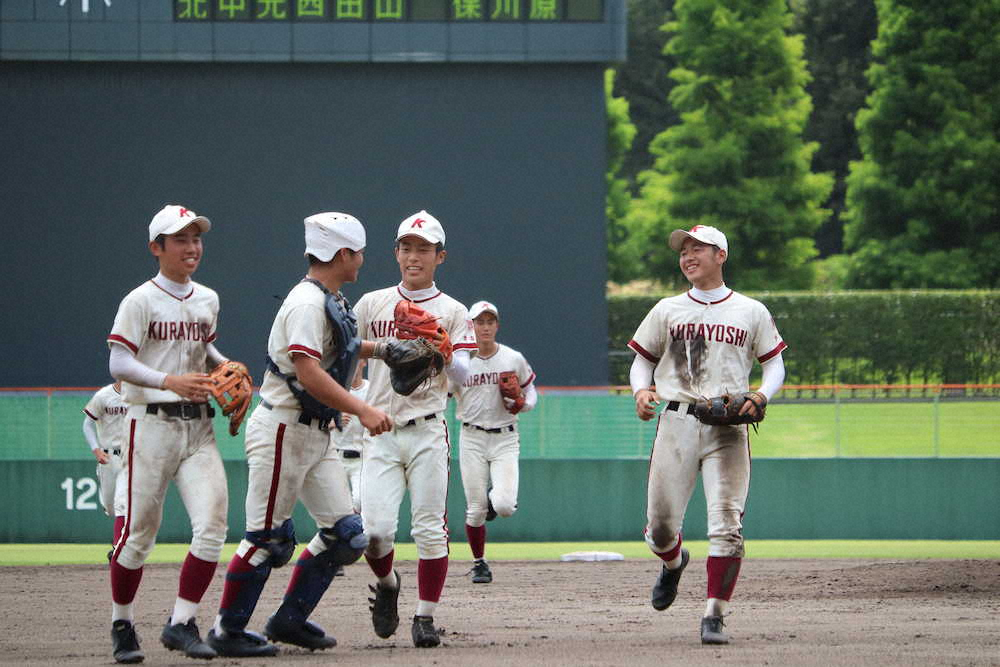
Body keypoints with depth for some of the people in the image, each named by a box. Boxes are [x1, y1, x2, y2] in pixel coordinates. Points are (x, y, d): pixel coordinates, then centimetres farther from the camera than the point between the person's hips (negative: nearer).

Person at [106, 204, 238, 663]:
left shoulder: (207, 300, 12)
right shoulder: (141, 301, -7)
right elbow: (119, 364, -14)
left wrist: (226, 366, 8)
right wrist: (171, 381, -28)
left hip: (198, 426, 5)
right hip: (152, 423, -5)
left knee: (212, 525, -10)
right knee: (139, 532, 1)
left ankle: (181, 624, -3)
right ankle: (122, 625, 18)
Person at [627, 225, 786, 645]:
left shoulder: (751, 312, 10)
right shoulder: (667, 310, 13)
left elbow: (775, 363, 14)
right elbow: (643, 359, 18)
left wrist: (762, 396, -6)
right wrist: (641, 390, -3)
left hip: (728, 426, -1)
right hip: (677, 424, 1)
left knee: (727, 524, -14)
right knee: (660, 524, -1)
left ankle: (713, 616, -11)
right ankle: (673, 564, 35)